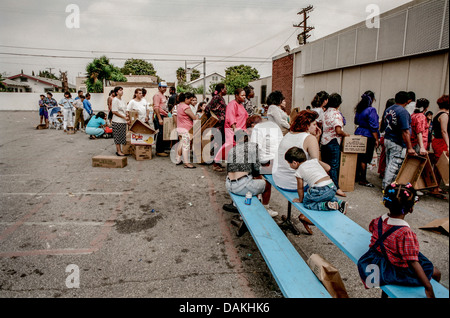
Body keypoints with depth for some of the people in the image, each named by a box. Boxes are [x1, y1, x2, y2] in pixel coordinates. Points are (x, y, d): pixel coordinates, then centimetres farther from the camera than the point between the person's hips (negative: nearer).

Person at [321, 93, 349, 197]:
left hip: (324, 141, 7)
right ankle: (336, 187, 1)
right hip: (333, 142, -7)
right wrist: (345, 134, -6)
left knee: (325, 164, 15)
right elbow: (338, 131, -22)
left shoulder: (325, 113, 9)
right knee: (334, 165, -3)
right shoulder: (336, 114, -15)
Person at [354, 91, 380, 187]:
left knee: (359, 156, 15)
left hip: (358, 133, 8)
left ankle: (357, 176, 24)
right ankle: (362, 179, 8)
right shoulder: (371, 110, -16)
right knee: (365, 158, 0)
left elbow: (356, 121, 19)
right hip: (368, 136, -7)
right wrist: (376, 139, -11)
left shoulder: (359, 109, 6)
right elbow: (373, 127, -16)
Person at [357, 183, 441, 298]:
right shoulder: (405, 233, -31)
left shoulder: (379, 221, -11)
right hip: (398, 270, -7)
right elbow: (412, 262, -29)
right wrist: (428, 287, -23)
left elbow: (372, 228, 13)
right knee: (436, 272, 10)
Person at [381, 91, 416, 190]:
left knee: (389, 164, 16)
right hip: (398, 143, -8)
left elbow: (383, 127, 17)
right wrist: (409, 147, -19)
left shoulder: (387, 110, 9)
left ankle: (385, 185, 23)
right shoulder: (403, 112, -17)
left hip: (387, 140, 8)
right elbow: (405, 131, -21)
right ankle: (387, 187, 1)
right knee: (394, 166, -2)